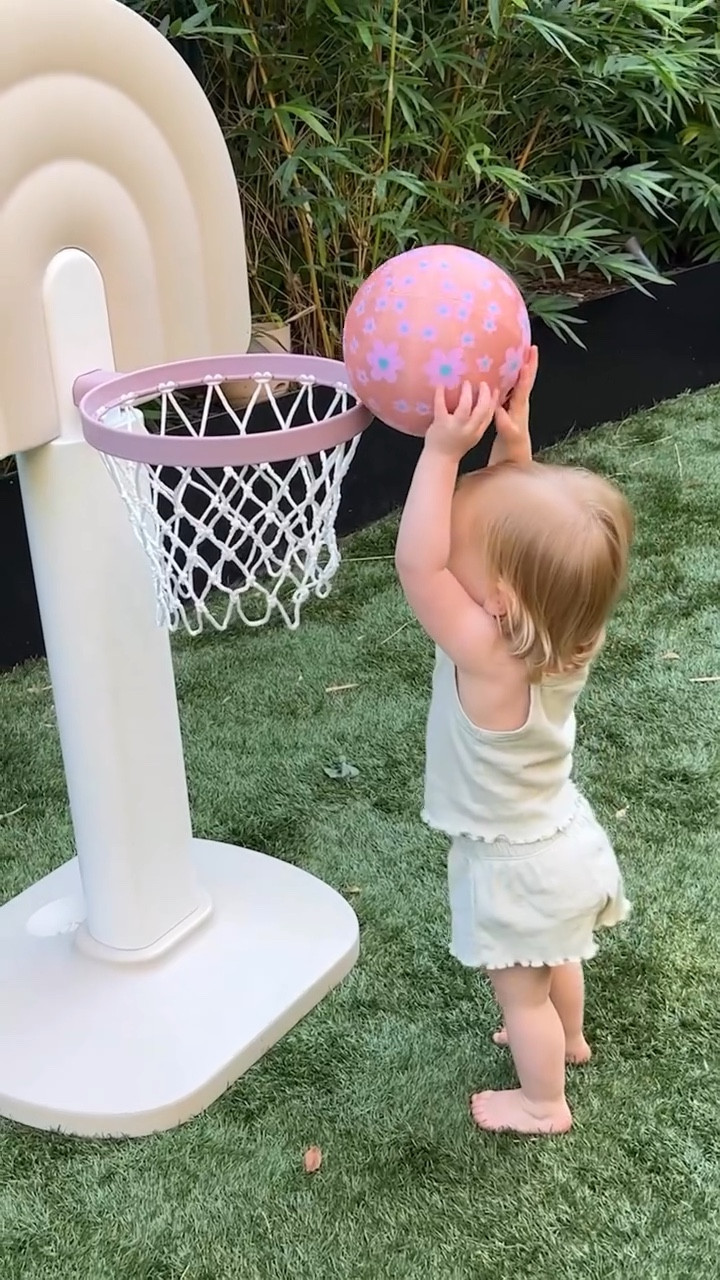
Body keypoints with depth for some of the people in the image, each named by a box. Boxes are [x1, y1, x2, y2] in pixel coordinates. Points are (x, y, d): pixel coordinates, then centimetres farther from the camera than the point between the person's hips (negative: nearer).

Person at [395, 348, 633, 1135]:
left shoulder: (489, 655, -40)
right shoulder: (562, 627, -18)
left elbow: (417, 563, -44)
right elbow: (512, 515, -10)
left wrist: (443, 451, -46)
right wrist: (511, 438, -24)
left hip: (514, 865, -7)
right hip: (559, 835, 8)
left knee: (521, 989, 19)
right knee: (555, 957, 34)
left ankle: (542, 1102, 43)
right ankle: (567, 1037, 60)